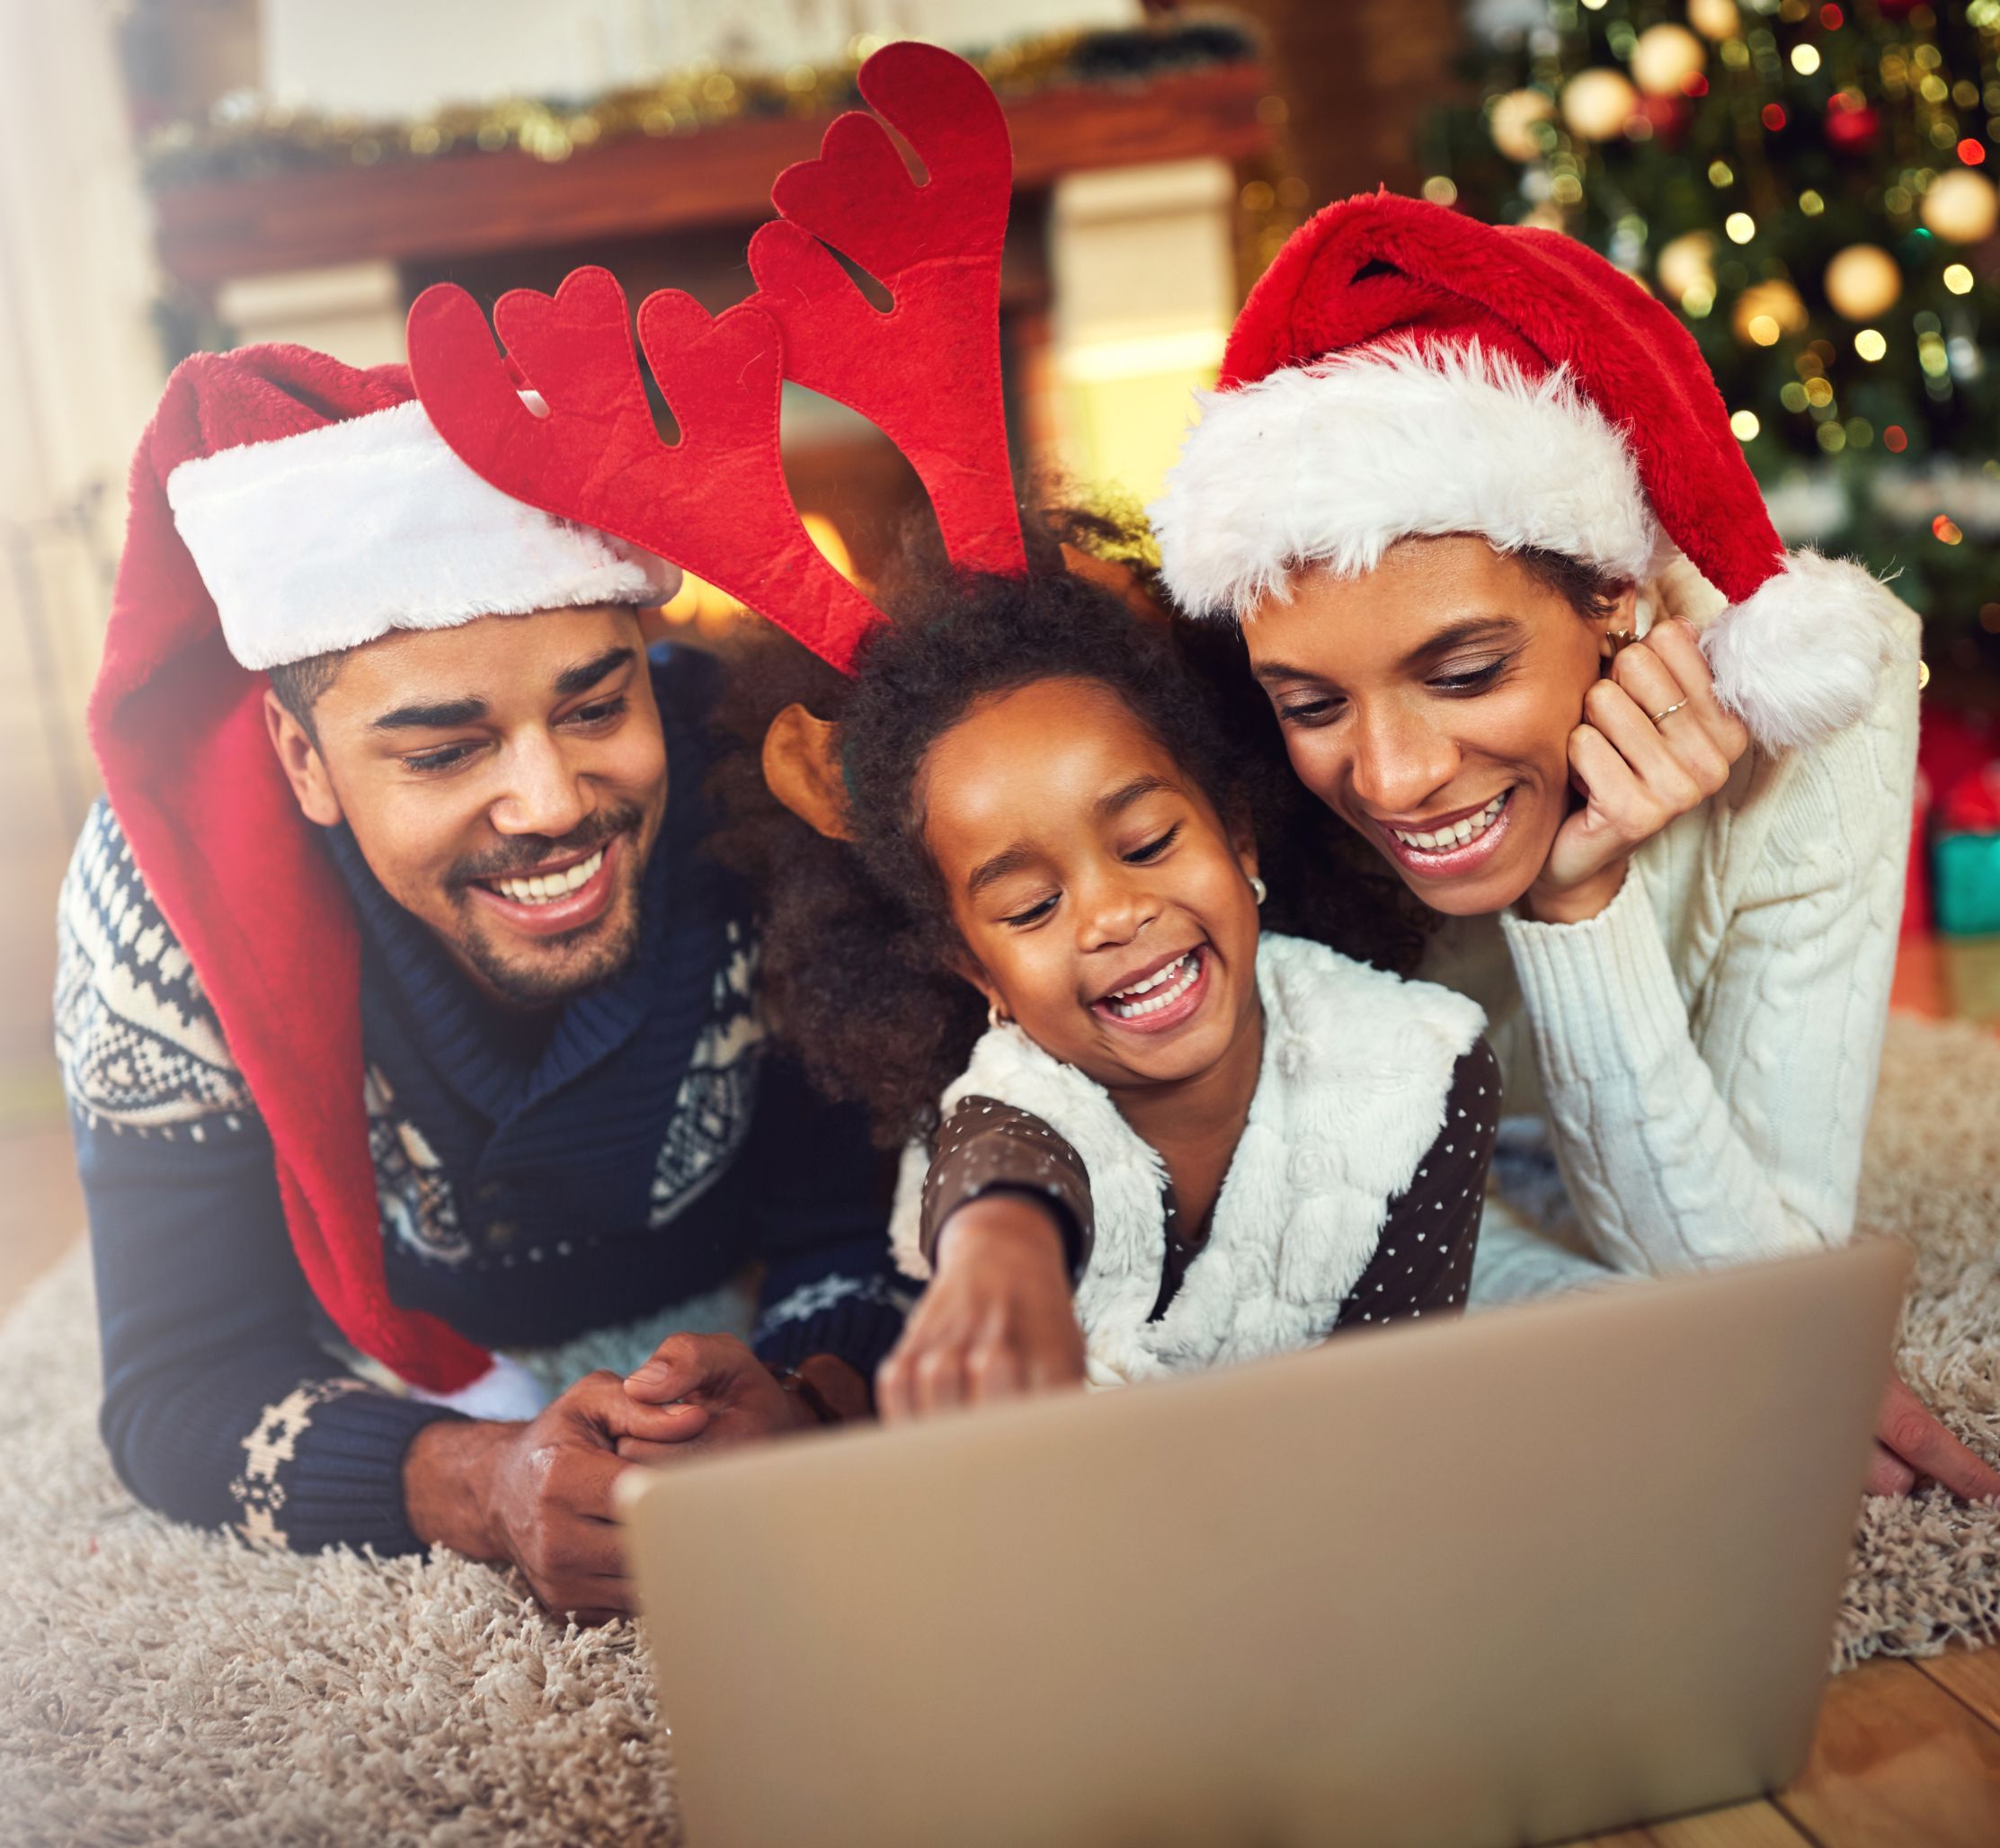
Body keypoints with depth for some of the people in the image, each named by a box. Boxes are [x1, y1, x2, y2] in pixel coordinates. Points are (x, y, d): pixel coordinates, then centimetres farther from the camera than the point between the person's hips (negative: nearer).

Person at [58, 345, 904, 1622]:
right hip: (394, 1360, 0)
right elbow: (185, 1386, -25)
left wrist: (802, 1409, -42)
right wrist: (488, 1488, -44)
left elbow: (876, 1231, -19)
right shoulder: (173, 886, -29)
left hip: (719, 1319, 1)